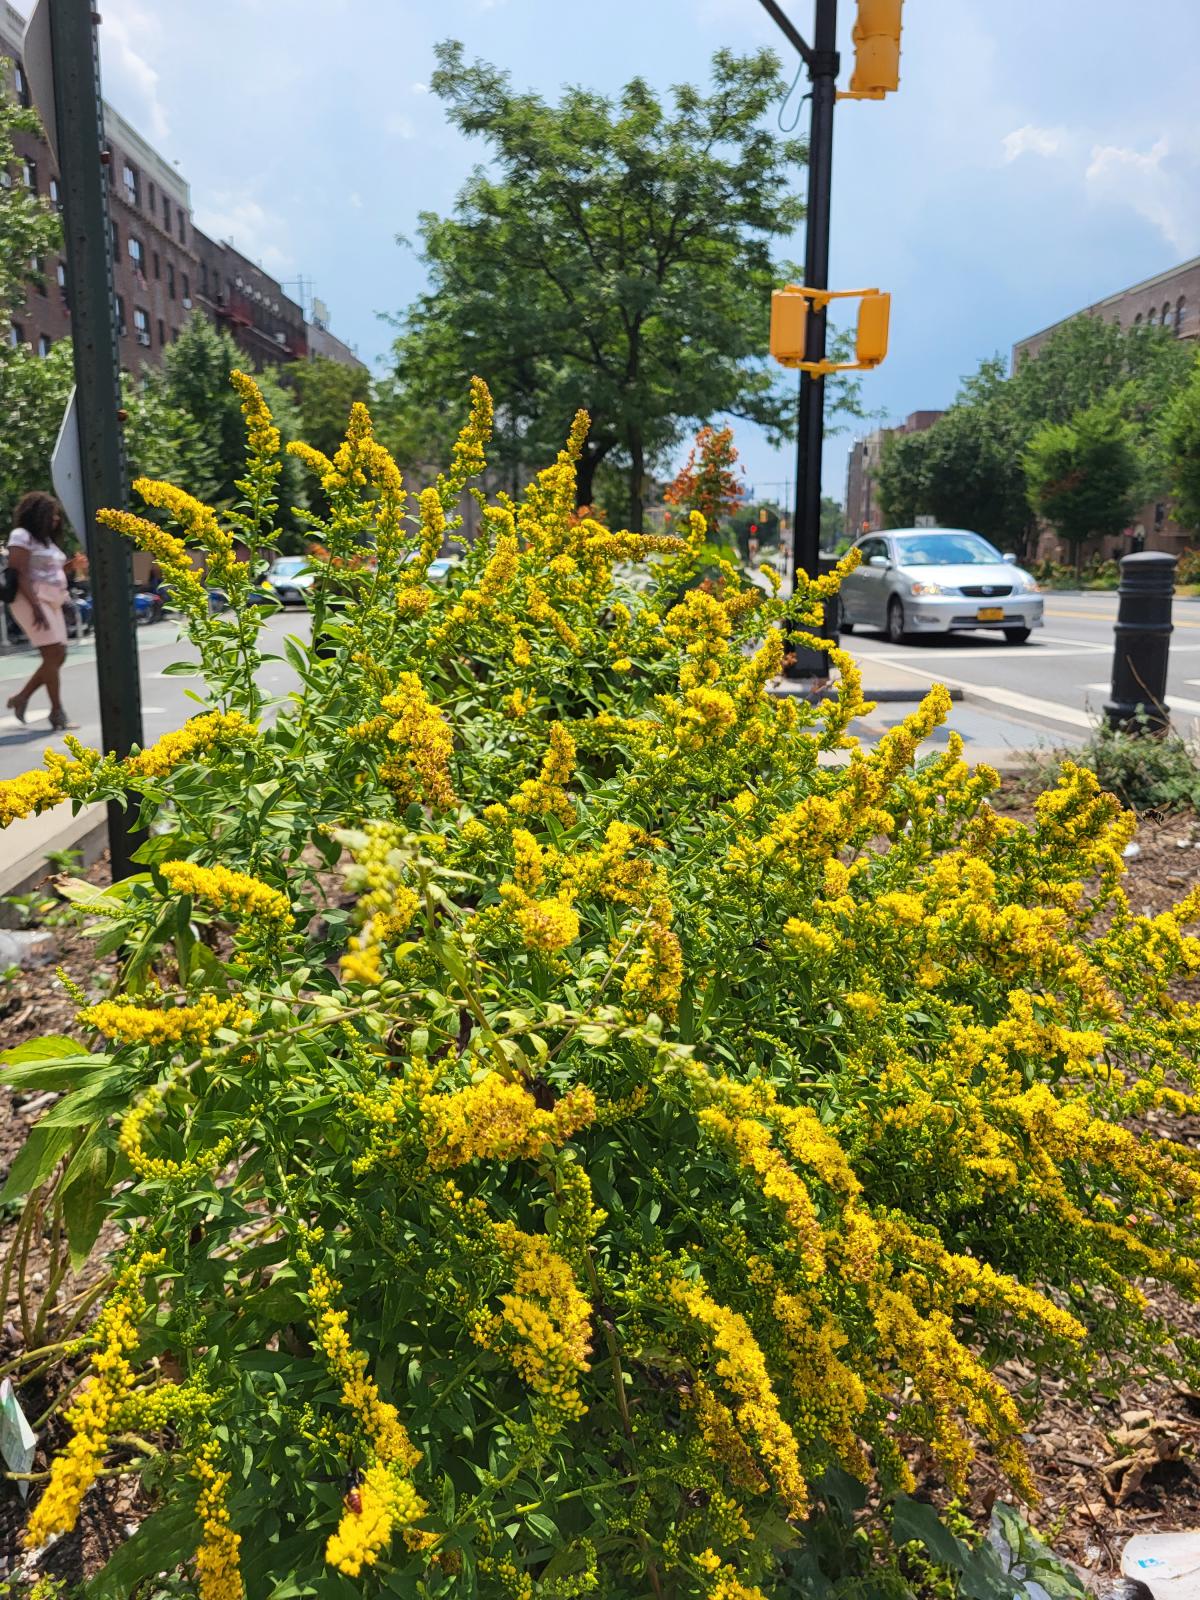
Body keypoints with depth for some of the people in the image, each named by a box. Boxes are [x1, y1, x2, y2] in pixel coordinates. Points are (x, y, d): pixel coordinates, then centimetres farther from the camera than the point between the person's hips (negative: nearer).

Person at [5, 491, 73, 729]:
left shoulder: (47, 539, 20)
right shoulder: (22, 536, -7)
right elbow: (20, 574, -15)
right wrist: (36, 606, -24)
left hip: (51, 602, 9)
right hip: (32, 600, -9)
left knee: (57, 656, 5)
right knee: (54, 655, -14)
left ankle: (21, 698, 15)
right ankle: (57, 712, -10)